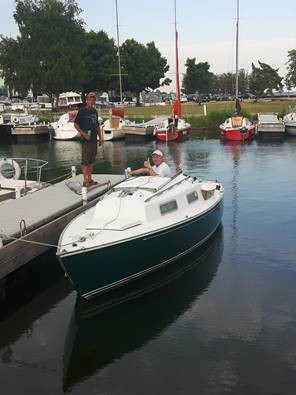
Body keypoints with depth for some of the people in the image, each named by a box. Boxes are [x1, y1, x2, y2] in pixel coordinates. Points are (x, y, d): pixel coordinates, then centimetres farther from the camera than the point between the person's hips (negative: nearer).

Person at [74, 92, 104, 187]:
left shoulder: (95, 111, 14)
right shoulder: (82, 111, -6)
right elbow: (76, 124, -7)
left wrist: (100, 137, 15)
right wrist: (83, 134, -17)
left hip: (94, 140, 7)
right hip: (86, 140, -7)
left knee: (91, 161, 12)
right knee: (85, 161, -4)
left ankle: (90, 179, 20)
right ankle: (85, 180, 0)